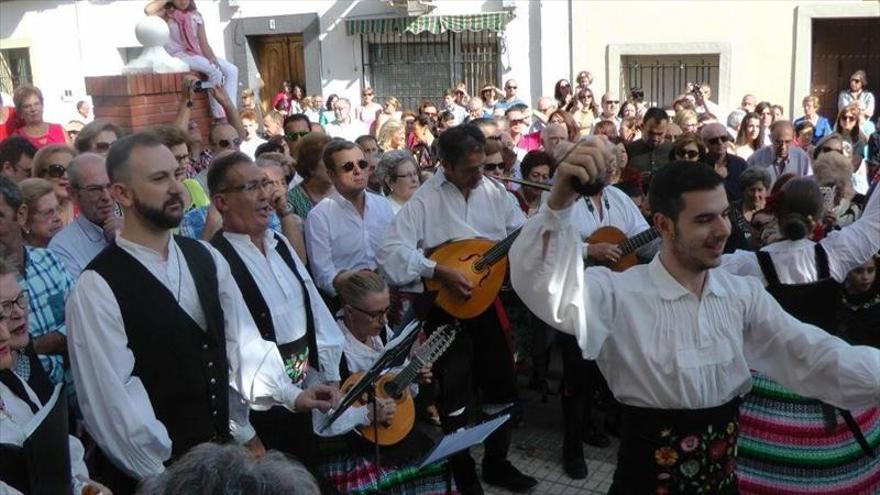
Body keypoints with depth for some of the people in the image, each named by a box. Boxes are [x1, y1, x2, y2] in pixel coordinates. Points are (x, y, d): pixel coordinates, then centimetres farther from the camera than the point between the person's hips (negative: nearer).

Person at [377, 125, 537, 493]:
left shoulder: (495, 191, 2)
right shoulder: (424, 200, -13)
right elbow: (390, 251, -21)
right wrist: (438, 271, -27)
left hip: (488, 299, 5)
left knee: (501, 382, 15)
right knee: (455, 390, 6)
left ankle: (497, 462, 34)